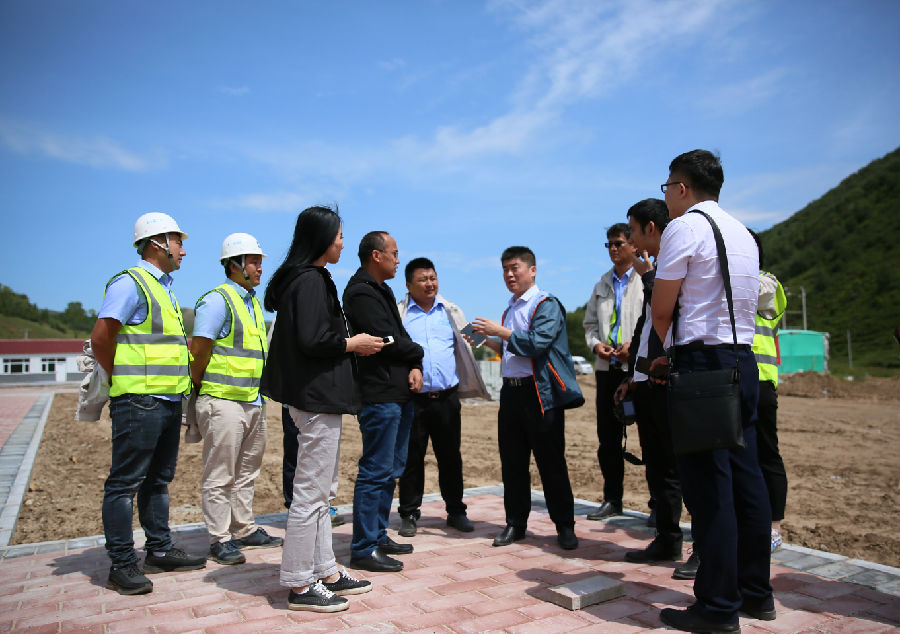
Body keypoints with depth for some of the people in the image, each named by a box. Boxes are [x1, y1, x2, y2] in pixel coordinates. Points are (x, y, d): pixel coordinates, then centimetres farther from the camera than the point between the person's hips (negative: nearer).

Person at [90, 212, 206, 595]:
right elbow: (100, 338, -16)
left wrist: (182, 389, 16)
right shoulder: (130, 283, -9)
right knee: (125, 481, -1)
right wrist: (123, 379, -6)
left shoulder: (164, 288, 19)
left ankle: (160, 551, 25)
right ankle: (122, 565, 8)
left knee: (158, 479, 15)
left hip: (168, 401, 9)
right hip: (139, 401, -9)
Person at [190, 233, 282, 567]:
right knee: (220, 475, 1)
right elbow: (199, 349, -15)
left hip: (254, 401, 9)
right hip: (224, 401, -9)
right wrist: (201, 388, -5)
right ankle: (220, 539, 12)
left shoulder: (253, 302, 16)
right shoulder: (217, 300, -11)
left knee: (247, 471, 16)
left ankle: (245, 529, 28)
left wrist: (261, 394, 17)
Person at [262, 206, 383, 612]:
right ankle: (299, 586, 11)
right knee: (311, 493, -1)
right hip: (317, 399, -11)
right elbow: (311, 341, -24)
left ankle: (325, 572, 28)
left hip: (315, 396, 11)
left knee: (321, 491, 17)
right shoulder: (311, 280, -15)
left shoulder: (305, 278, 16)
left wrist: (350, 344, 12)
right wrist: (352, 344, -10)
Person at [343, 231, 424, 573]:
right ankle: (364, 548, 5)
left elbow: (401, 337, 16)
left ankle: (378, 536, 27)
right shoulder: (361, 293, -11)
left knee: (391, 471, 16)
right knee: (376, 471, -5)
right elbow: (387, 340, -18)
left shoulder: (381, 291, 20)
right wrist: (417, 353, 1)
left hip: (399, 394, 10)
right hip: (379, 395, -10)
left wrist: (415, 367, -2)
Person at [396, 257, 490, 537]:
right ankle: (409, 514, 19)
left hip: (447, 397, 2)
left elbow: (465, 347, 19)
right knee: (411, 457, 6)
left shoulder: (451, 311, 13)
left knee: (450, 456, 10)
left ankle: (455, 511, 23)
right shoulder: (398, 314, 4)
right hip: (413, 398, -2)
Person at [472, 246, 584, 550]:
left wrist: (500, 331, -14)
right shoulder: (510, 308, 18)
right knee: (512, 462, 11)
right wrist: (488, 341, 9)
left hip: (540, 394, -7)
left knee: (551, 462, 1)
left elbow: (537, 343, -19)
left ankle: (564, 526, 16)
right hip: (511, 391, 7)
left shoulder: (546, 304, -5)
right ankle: (515, 523, 23)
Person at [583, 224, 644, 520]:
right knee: (608, 437, 10)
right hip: (607, 368, 6)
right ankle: (612, 499, 22)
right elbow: (590, 322, 20)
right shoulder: (602, 285, 18)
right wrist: (596, 344, 1)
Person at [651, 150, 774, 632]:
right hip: (744, 358, 9)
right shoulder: (743, 233, 19)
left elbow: (661, 311, -6)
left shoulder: (684, 227, -7)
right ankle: (756, 593, 24)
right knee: (746, 476, 13)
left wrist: (665, 350, 14)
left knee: (707, 484, -4)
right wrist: (675, 352, 18)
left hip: (702, 364, -9)